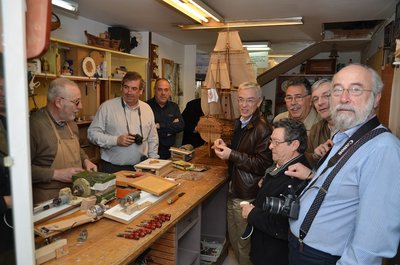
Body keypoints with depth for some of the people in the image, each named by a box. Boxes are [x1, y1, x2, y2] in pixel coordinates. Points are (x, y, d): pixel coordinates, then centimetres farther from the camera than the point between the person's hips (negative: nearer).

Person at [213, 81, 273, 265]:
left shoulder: (262, 128, -20)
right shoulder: (239, 123, 8)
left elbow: (263, 164, -24)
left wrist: (232, 155, -26)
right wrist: (225, 147, 0)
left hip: (248, 195, -8)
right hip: (234, 189, 8)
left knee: (244, 244, 10)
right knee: (234, 238, 22)